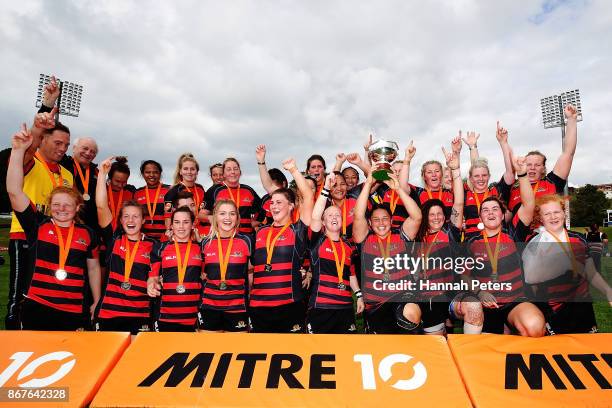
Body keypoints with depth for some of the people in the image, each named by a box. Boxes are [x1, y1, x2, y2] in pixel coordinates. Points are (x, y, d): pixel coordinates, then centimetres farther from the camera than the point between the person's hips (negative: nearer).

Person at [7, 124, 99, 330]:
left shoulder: (87, 233, 4)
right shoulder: (37, 225, 1)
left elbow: (93, 268, 13)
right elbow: (14, 191, -9)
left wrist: (97, 302, 14)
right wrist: (18, 150, -17)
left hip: (74, 312, 1)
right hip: (36, 308, 0)